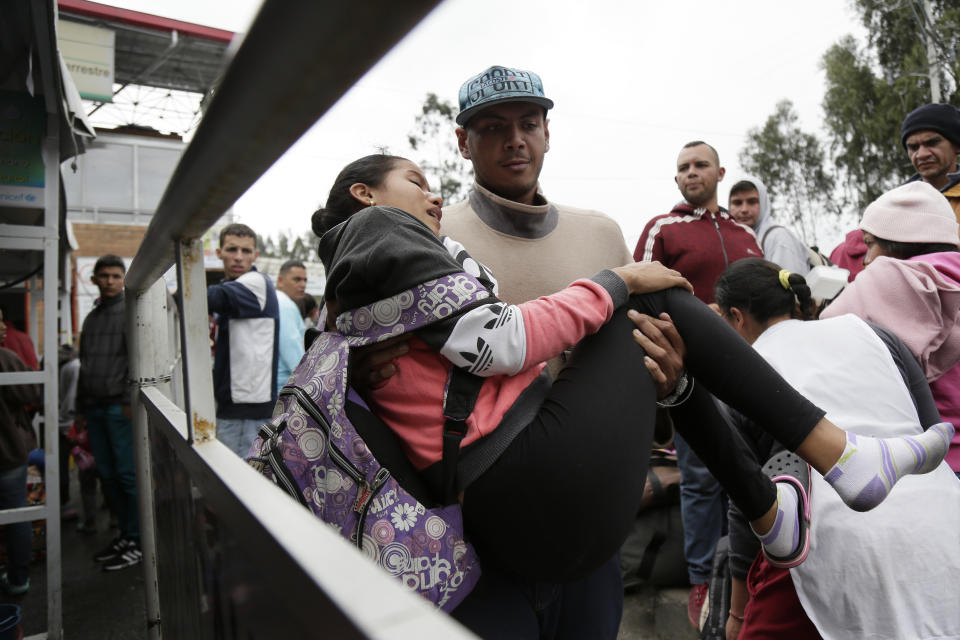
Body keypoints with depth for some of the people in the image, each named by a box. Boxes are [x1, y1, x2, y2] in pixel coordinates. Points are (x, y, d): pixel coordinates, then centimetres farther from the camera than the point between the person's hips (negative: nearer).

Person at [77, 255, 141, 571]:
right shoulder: (92, 317, 19)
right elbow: (84, 364, 22)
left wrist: (130, 400, -17)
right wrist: (81, 407, 20)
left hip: (120, 408, -7)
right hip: (95, 408, 7)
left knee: (129, 475, -4)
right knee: (108, 475, 11)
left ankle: (138, 542, 4)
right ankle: (125, 534, 22)